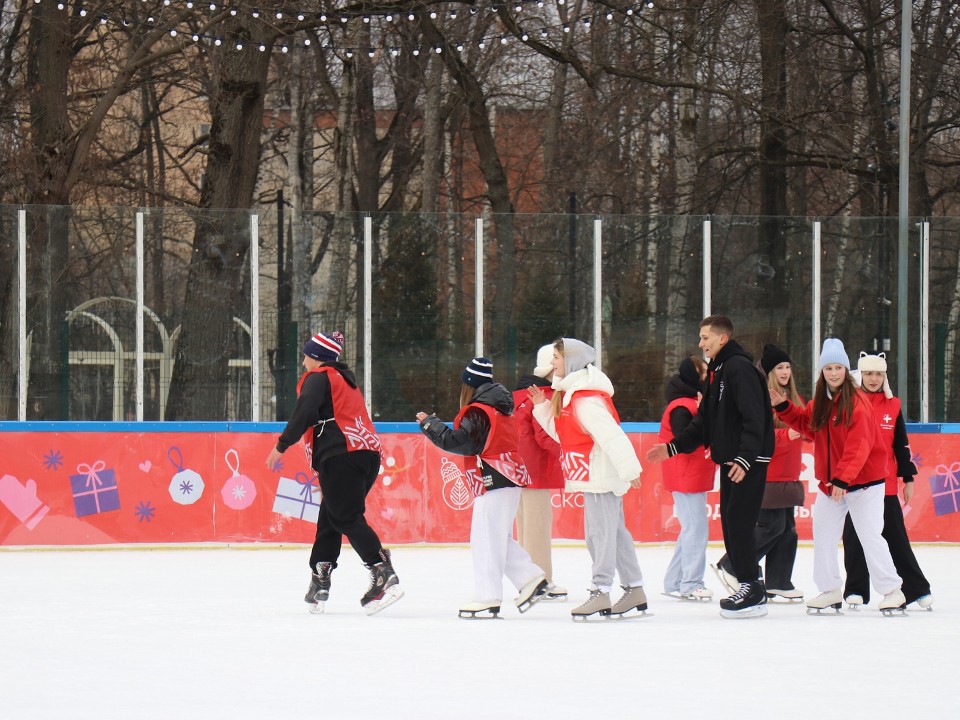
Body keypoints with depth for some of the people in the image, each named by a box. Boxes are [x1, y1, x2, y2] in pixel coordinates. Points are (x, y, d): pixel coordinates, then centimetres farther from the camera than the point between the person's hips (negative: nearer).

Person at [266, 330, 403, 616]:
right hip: (369, 453, 9)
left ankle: (384, 577, -24)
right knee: (330, 517, 14)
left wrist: (281, 446, -8)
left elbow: (303, 414, -13)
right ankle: (319, 582, 15)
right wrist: (324, 466, 34)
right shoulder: (345, 380, 29)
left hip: (342, 455, -9)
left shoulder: (318, 378, 1)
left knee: (346, 518, -12)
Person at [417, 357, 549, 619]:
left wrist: (430, 424, -9)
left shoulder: (477, 412, -11)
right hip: (509, 481, 9)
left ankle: (487, 599, -8)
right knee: (499, 537, 17)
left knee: (485, 538, -7)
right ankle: (531, 579, 11)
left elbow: (461, 443, -18)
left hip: (494, 482, -9)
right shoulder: (500, 409, 18)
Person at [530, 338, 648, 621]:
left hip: (601, 477, -11)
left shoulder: (586, 399, -20)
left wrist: (629, 469, -26)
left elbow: (611, 435, -24)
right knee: (615, 532, 12)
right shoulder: (569, 395, 14)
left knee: (599, 532, -9)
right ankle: (635, 592, 16)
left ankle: (600, 593, -8)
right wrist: (542, 407, 13)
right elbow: (562, 433, 21)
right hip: (595, 478, 11)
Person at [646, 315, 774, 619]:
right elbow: (704, 422, 21)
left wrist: (745, 457, -30)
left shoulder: (740, 368, -14)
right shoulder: (717, 371, 17)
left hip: (749, 463, -10)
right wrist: (672, 447, 15)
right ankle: (748, 586, 14)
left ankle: (752, 591, -8)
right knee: (730, 523, 9)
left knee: (740, 523, -11)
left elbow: (754, 418, -23)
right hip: (730, 461, 10)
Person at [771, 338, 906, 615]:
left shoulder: (857, 403, -18)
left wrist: (843, 479, -28)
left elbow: (858, 447, -24)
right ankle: (830, 591, 21)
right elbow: (806, 424, 20)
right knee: (823, 535, 10)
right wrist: (783, 407, 7)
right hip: (830, 482, 8)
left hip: (864, 482, -8)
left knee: (870, 535, -8)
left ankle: (892, 590, 2)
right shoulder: (820, 402, 5)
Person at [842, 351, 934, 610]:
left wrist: (908, 478, 10)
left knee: (896, 538, 2)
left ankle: (918, 589, 6)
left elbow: (901, 445, 12)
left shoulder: (892, 406, 8)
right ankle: (856, 591, 10)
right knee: (854, 539, 2)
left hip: (886, 485, 1)